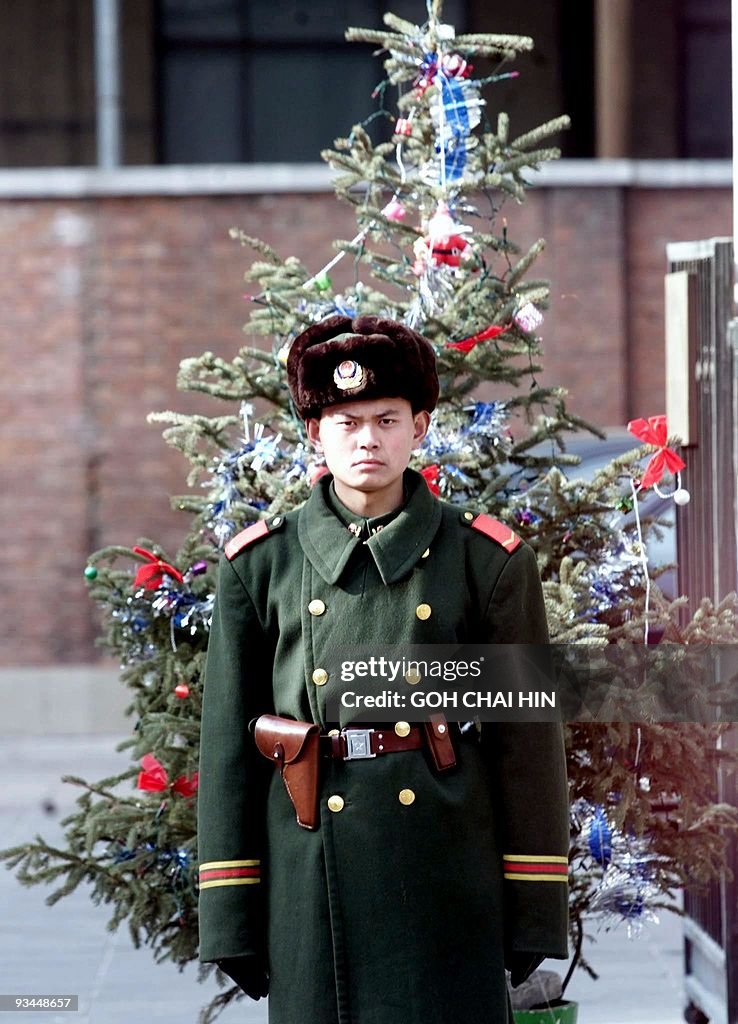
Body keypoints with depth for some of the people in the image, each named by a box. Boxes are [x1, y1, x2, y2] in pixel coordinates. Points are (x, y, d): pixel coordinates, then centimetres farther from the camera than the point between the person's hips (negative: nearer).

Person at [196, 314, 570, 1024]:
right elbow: (226, 746, 5)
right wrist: (231, 921, 1)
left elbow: (528, 739, 3)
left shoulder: (488, 560, 4)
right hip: (310, 880, 1)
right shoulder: (259, 564, 6)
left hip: (447, 879, -1)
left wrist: (534, 910, -1)